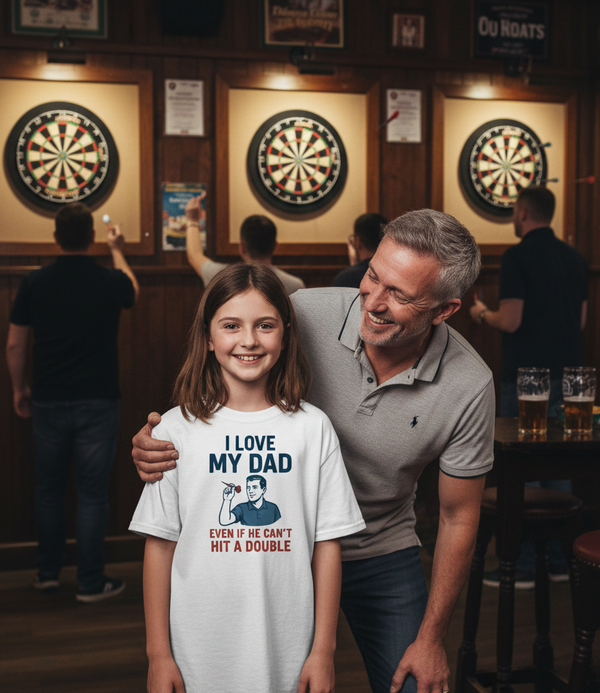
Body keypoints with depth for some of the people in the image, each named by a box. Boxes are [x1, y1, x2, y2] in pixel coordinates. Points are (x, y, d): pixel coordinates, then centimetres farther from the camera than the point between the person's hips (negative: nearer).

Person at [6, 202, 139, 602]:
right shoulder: (110, 282, -7)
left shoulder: (34, 283, -4)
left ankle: (48, 573, 27)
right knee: (93, 493, 4)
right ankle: (91, 583, 10)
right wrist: (118, 251, 31)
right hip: (98, 403, -2)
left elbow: (15, 345, 2)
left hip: (49, 402, 2)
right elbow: (134, 293, 18)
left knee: (50, 488, 16)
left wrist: (19, 389, 17)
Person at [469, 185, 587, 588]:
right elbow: (581, 320, 13)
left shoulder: (518, 256, -13)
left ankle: (522, 566, 5)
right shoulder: (574, 257, 9)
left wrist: (482, 314, 2)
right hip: (566, 374, 7)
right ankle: (560, 560, 20)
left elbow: (510, 321, -18)